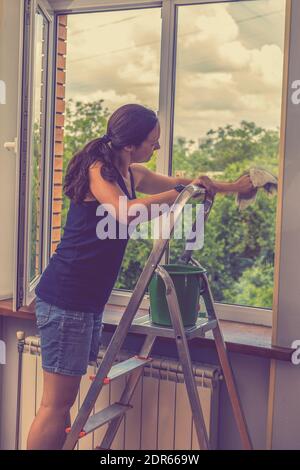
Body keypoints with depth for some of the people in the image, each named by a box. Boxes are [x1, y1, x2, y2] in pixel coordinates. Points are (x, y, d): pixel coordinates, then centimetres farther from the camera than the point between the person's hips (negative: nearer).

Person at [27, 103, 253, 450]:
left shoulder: (134, 175, 12)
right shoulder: (97, 169, -12)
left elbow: (176, 183, 28)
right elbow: (126, 213, -30)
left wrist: (232, 186, 35)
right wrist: (181, 192, -19)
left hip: (88, 301, 8)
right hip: (65, 299, -8)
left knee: (63, 401, 11)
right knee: (57, 403, -5)